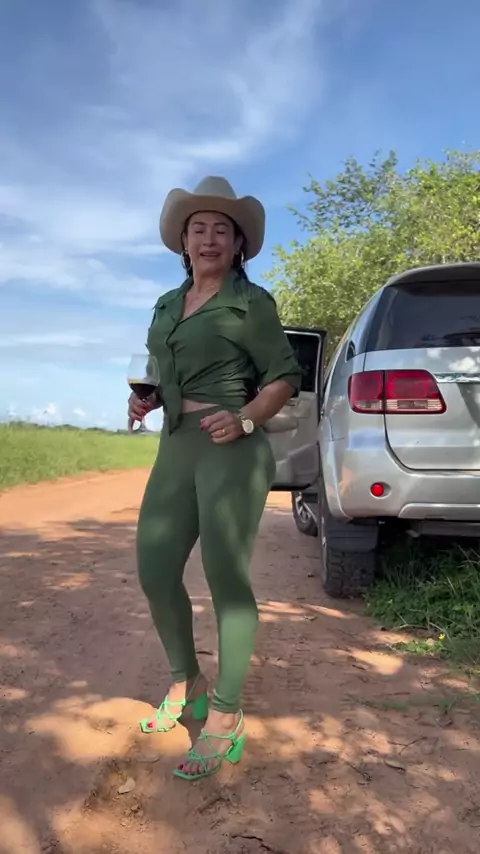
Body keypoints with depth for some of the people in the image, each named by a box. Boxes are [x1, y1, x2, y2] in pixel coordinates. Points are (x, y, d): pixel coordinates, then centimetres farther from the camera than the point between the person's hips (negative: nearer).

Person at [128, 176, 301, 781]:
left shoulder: (251, 301, -1)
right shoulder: (167, 306, 17)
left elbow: (285, 376, -3)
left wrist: (244, 419, -19)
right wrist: (147, 399, 4)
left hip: (233, 450, -6)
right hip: (175, 448, 7)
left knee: (226, 579, -5)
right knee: (156, 571, 6)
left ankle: (226, 717, 9)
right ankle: (185, 686, 27)